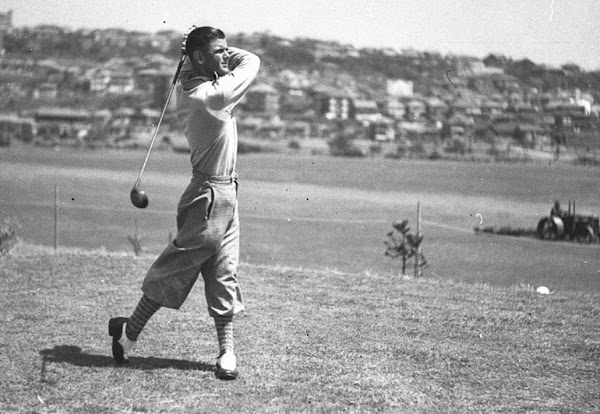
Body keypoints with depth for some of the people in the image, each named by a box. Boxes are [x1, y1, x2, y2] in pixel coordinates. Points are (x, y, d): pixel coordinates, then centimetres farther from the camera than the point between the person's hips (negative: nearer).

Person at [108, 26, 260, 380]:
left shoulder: (190, 84, 5)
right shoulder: (209, 95, -20)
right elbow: (252, 62, -13)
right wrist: (225, 52, 1)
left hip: (225, 194, 9)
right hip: (211, 195, -9)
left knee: (223, 274, 8)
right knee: (178, 266, 0)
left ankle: (227, 351, 12)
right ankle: (130, 332, 12)